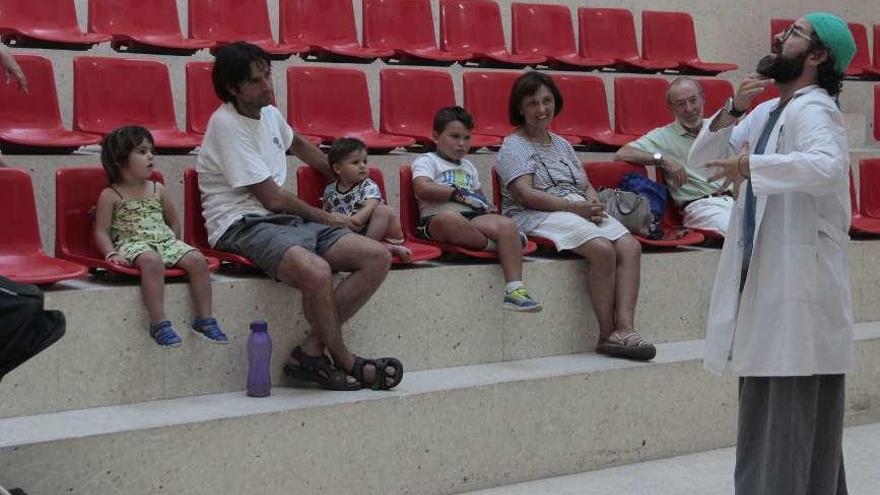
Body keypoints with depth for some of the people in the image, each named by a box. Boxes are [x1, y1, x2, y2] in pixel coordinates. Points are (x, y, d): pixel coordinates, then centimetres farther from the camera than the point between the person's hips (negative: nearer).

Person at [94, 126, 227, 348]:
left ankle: (204, 319, -13)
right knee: (152, 260, -39)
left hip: (165, 241, 5)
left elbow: (173, 221, 25)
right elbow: (102, 231, -1)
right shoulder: (110, 195, 3)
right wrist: (111, 254, -17)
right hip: (132, 244, -5)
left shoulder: (157, 189, 17)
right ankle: (159, 323, -40)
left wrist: (173, 245, 12)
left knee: (197, 259, -20)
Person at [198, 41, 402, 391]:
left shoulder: (269, 113, 14)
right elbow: (273, 198, -12)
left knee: (378, 257, -9)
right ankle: (345, 362, -12)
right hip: (243, 226, -9)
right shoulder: (226, 124, -11)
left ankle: (312, 351, -11)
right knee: (317, 272, -37)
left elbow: (298, 144, 40)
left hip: (285, 220, 9)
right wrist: (327, 219, 0)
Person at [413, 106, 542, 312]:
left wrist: (487, 206, 12)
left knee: (507, 224, -26)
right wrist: (460, 194, -12)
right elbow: (423, 189, -10)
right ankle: (494, 245, -23)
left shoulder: (468, 167, 33)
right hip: (436, 220, -5)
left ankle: (514, 290, -35)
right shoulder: (426, 160, 10)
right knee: (449, 218, -44)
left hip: (472, 218, 6)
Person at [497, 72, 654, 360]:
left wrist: (593, 203, -5)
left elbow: (587, 185, 20)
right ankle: (607, 335, -24)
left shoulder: (561, 144, 27)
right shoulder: (514, 146, 3)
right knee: (603, 249, -31)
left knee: (630, 247, -20)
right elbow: (525, 194, -12)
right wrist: (573, 206, -18)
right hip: (539, 217, -7)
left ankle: (624, 328, -30)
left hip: (581, 211, 8)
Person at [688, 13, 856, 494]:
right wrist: (733, 110, -2)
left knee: (793, 414, -5)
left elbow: (828, 167, -33)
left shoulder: (813, 111, -12)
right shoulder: (768, 112, 15)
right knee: (763, 409, 16)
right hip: (762, 274, 9)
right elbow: (701, 158, 14)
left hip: (801, 281, -9)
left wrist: (750, 165, -24)